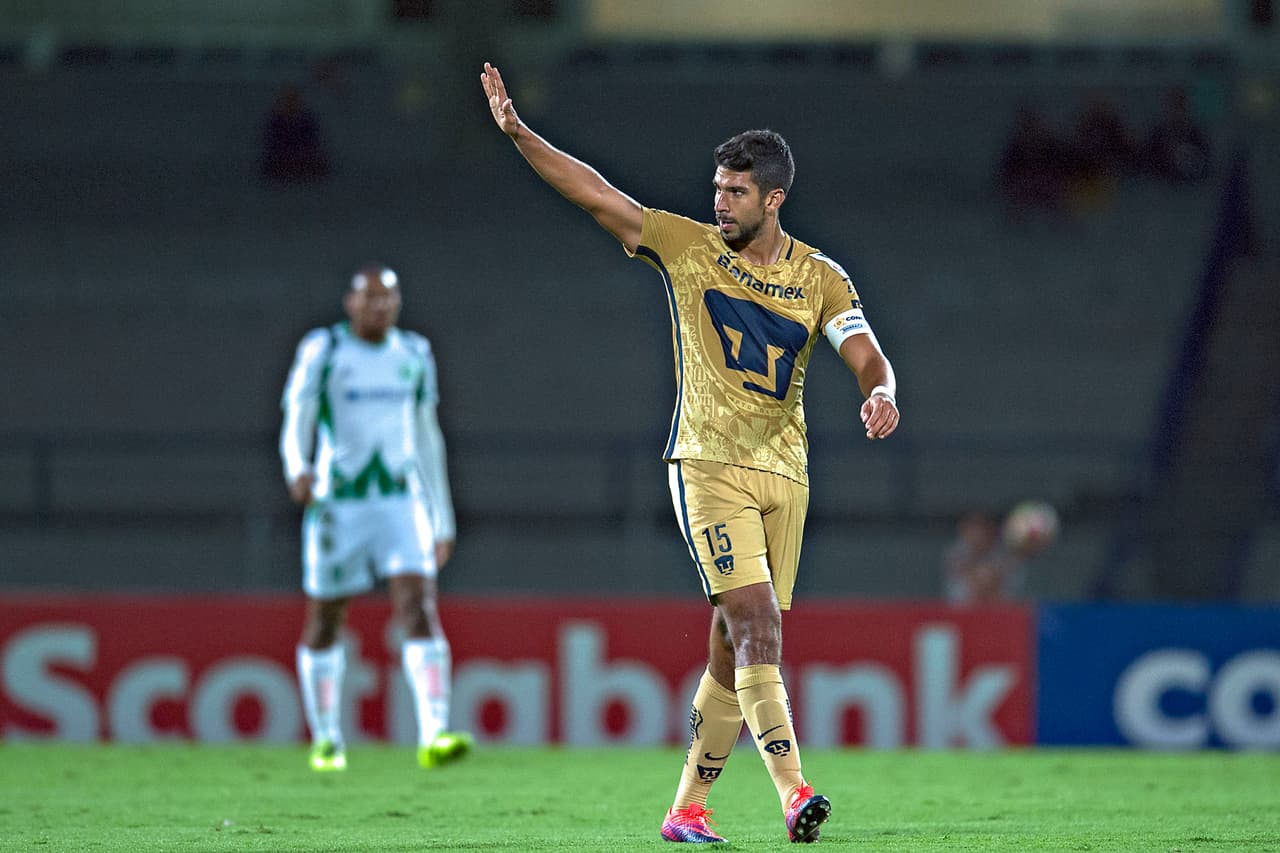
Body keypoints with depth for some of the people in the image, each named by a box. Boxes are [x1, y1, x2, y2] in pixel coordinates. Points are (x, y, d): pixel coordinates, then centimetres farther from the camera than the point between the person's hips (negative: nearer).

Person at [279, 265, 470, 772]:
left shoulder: (414, 355, 10)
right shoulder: (321, 351, -3)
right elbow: (295, 426, -9)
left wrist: (443, 521, 17)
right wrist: (298, 470, -32)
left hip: (401, 502, 2)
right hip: (337, 504, -2)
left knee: (420, 610, -16)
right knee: (324, 624, 6)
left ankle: (433, 736, -26)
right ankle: (326, 739, 25)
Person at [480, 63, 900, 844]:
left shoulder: (821, 278, 4)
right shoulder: (687, 247, 1)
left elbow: (868, 358, -4)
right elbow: (595, 193, -2)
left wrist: (880, 394, -27)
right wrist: (517, 131, -10)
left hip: (784, 472, 3)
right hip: (710, 465, -3)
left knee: (735, 649, 5)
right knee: (755, 624, -18)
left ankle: (688, 807, 16)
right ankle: (794, 794, -26)